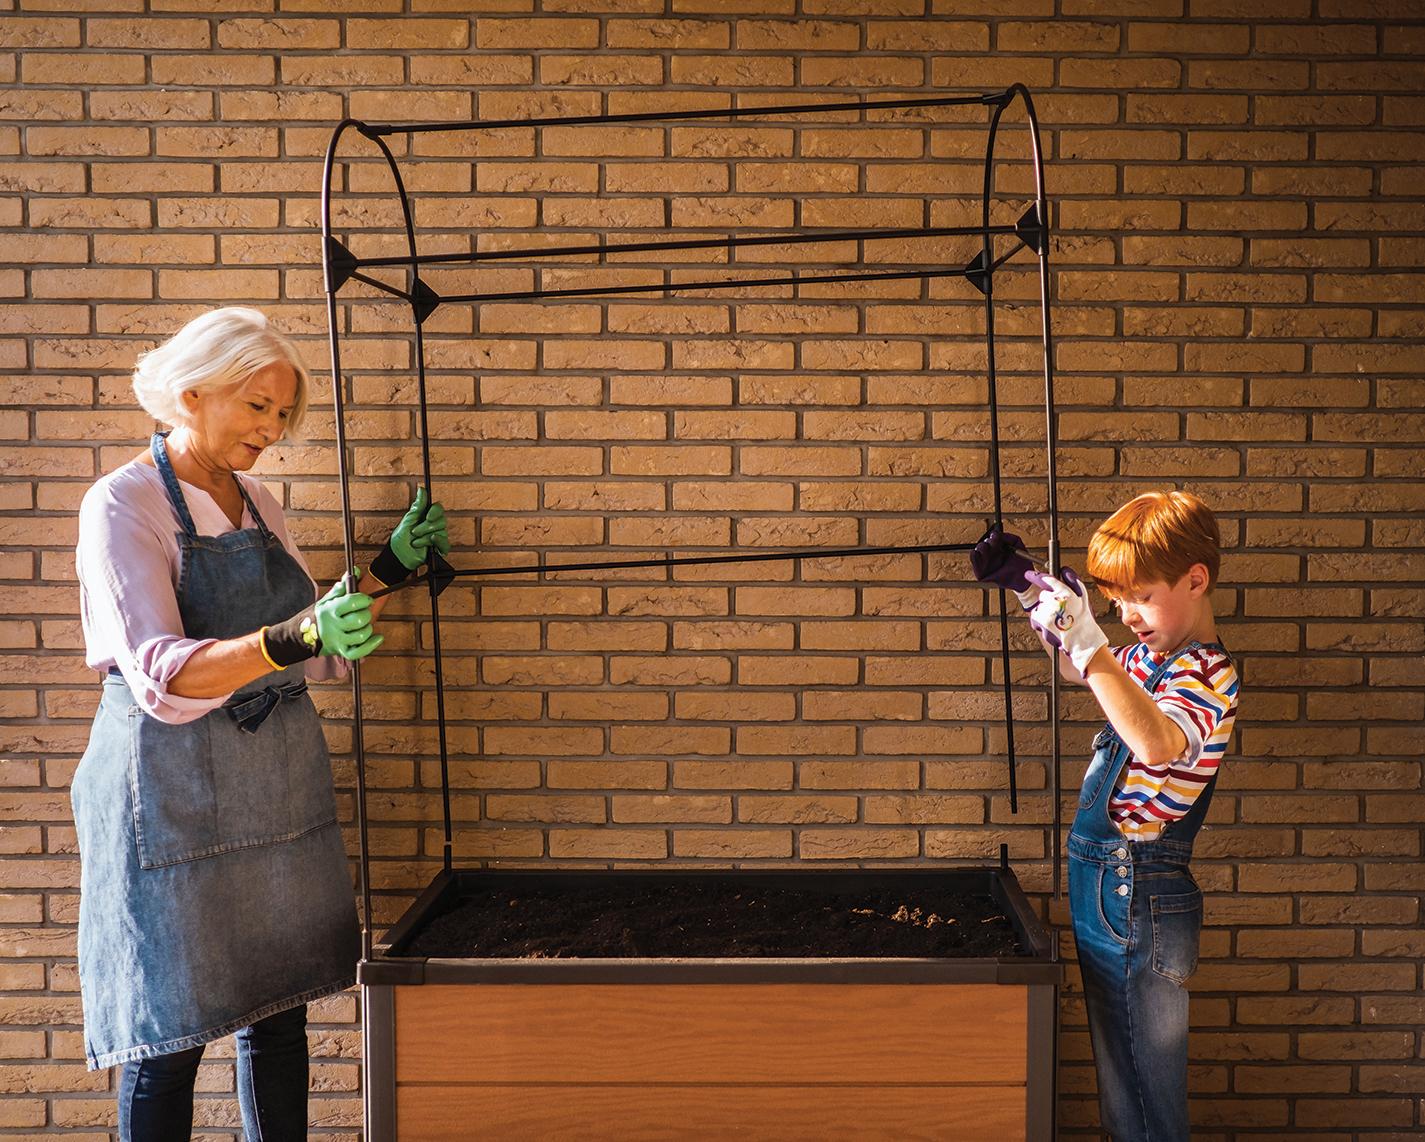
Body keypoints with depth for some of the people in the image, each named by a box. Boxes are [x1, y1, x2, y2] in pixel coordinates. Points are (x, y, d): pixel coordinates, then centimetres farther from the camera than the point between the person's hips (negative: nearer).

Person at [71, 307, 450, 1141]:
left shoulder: (258, 504, 10)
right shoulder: (123, 505, -9)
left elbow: (317, 659, 13)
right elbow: (161, 678, -22)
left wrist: (387, 572, 4)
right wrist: (295, 638, -36)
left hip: (281, 782, 6)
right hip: (174, 786, -6)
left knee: (281, 1011, 12)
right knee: (170, 1038, 3)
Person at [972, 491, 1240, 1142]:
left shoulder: (1205, 674, -17)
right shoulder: (1147, 659, 10)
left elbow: (1158, 743, -38)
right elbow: (1076, 667, 28)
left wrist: (1086, 644, -43)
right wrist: (1029, 588, 11)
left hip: (1140, 899, -9)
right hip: (1105, 894, 9)